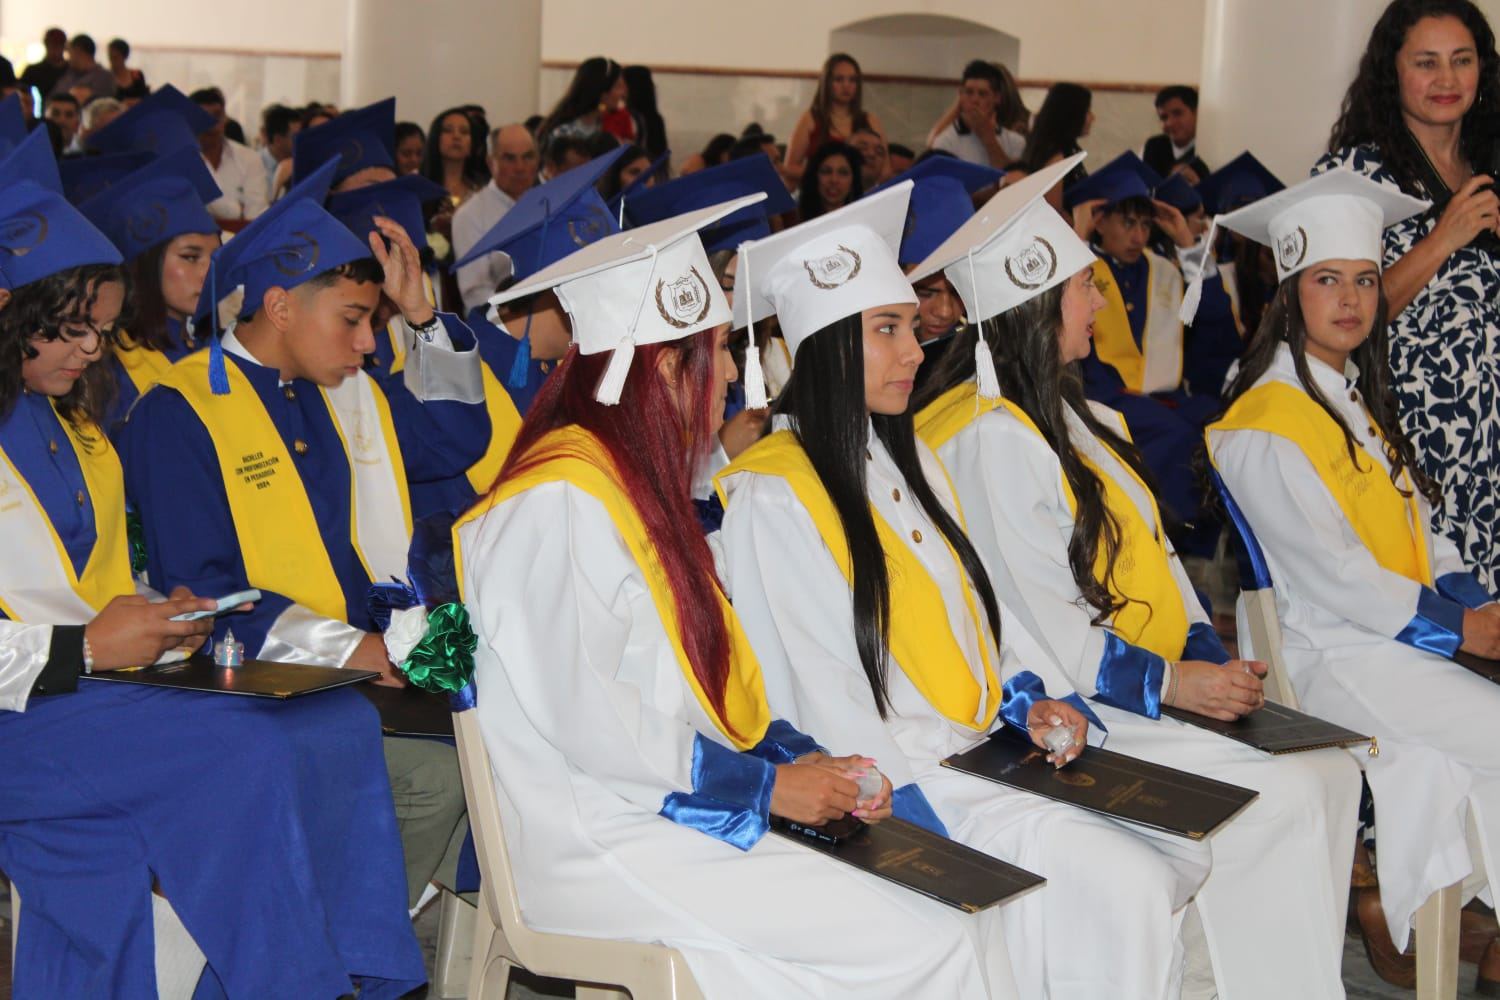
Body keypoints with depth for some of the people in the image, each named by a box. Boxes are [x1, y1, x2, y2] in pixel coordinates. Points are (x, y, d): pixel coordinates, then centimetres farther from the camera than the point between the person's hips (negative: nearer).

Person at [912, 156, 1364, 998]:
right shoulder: (988, 439, -14)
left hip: (1163, 683, 9)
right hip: (1066, 709, -9)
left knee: (1331, 769, -8)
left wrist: (1209, 654, 1)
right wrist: (1169, 682, -18)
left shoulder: (1073, 414, 17)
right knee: (1283, 796, -19)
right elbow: (1032, 616, -18)